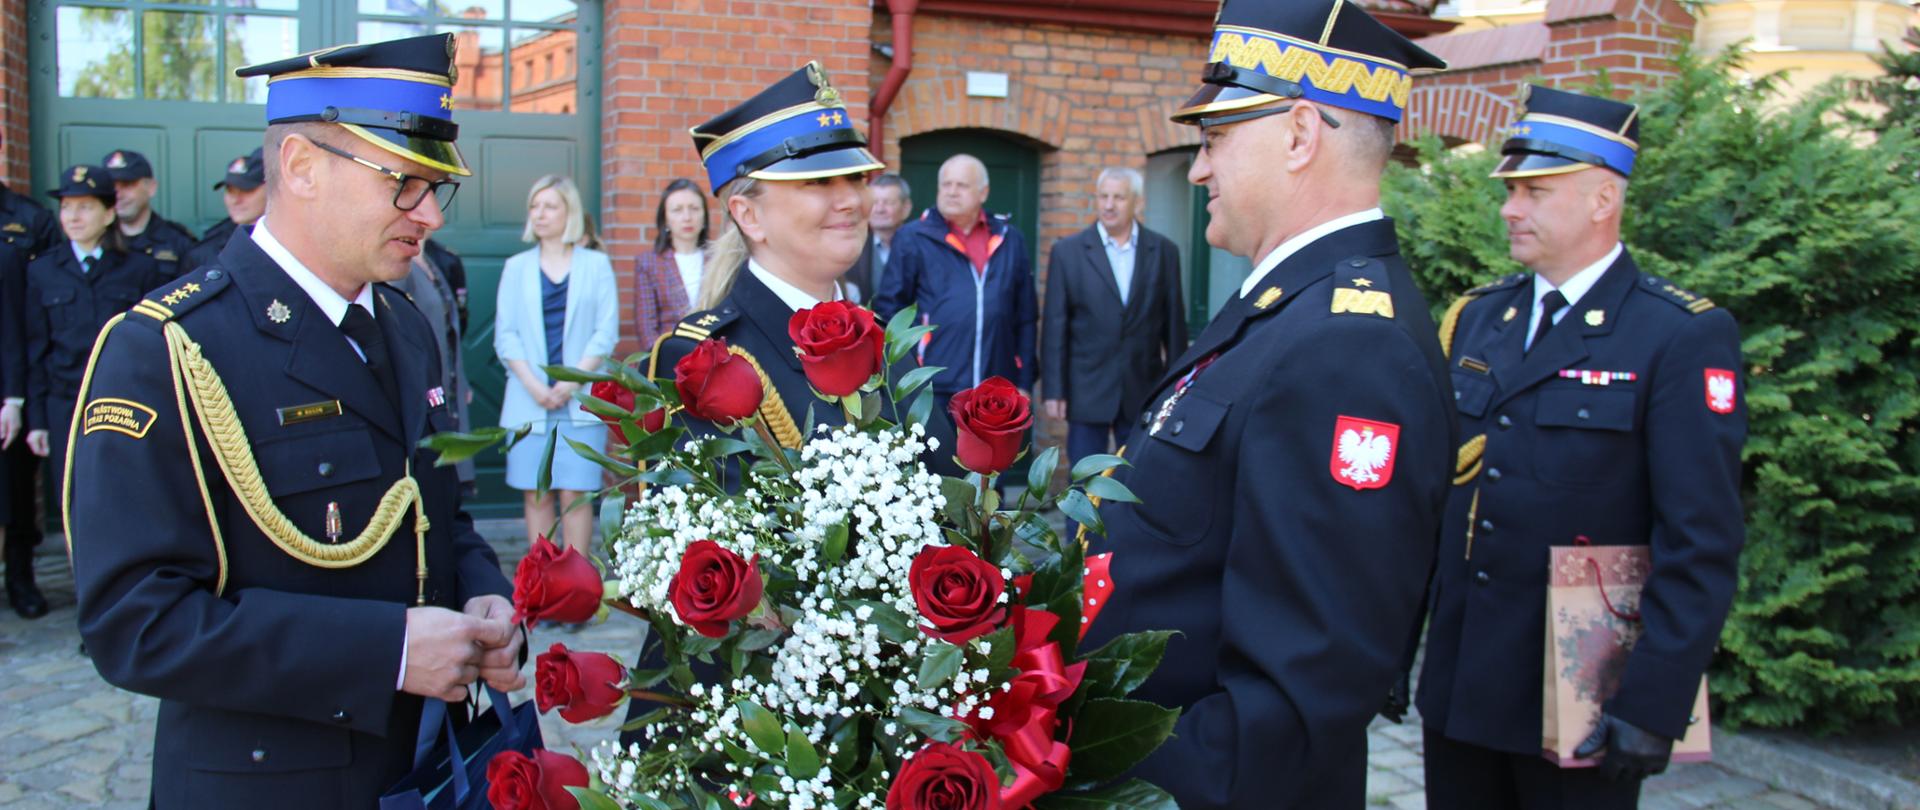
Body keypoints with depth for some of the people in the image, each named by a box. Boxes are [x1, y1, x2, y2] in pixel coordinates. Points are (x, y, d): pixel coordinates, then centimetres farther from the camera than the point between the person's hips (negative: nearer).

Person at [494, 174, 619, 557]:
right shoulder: (517, 267, 12)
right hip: (529, 400, 2)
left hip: (580, 399, -2)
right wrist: (534, 386, -8)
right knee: (536, 494, 2)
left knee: (574, 493, -4)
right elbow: (506, 334, 6)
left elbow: (606, 332, 1)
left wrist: (571, 382, -10)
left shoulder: (596, 264, 7)